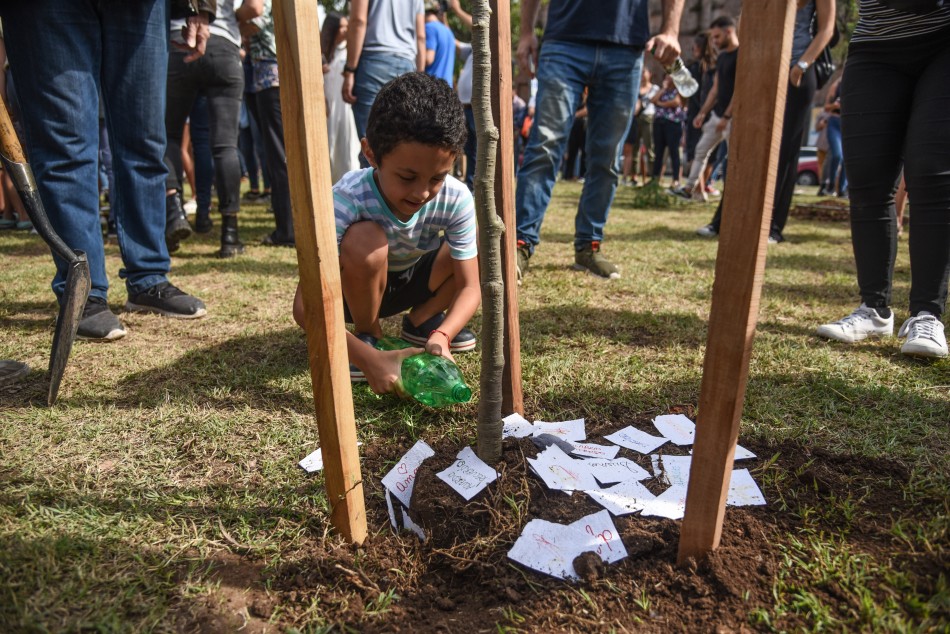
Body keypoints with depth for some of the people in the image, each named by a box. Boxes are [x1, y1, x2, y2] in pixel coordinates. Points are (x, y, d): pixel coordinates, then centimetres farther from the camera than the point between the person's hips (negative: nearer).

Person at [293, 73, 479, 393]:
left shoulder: (456, 199, -25)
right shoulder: (348, 199, -35)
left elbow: (470, 286, -21)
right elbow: (305, 306, -37)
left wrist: (442, 336, -40)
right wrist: (367, 358, -48)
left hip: (412, 280, 4)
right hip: (354, 289, -3)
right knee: (364, 238, -37)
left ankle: (422, 321, 3)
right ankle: (368, 336, -9)